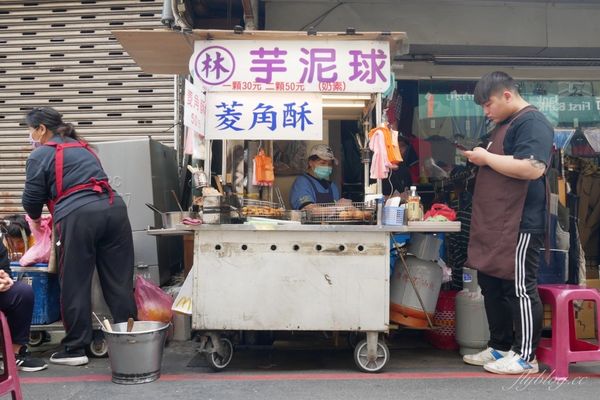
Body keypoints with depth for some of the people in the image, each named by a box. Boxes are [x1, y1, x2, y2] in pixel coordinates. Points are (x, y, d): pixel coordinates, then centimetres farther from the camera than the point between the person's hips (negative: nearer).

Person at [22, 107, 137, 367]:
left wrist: (35, 217, 31)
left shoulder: (40, 155, 8)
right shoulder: (81, 147, 28)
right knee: (119, 280, 9)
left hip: (78, 216, -6)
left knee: (75, 284, 5)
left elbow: (32, 198, 9)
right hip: (114, 208, 6)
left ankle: (75, 349, 12)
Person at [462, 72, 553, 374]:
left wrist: (487, 157, -17)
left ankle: (525, 357, 7)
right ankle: (500, 347, 25)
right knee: (492, 287, 14)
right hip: (494, 224, 10)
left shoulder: (532, 122, -11)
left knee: (520, 289, -3)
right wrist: (480, 158, 11)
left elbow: (533, 168, -25)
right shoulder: (505, 124, 20)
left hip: (519, 225, -10)